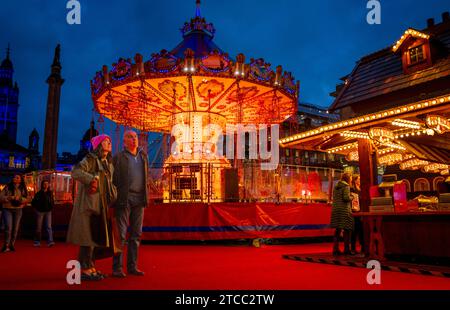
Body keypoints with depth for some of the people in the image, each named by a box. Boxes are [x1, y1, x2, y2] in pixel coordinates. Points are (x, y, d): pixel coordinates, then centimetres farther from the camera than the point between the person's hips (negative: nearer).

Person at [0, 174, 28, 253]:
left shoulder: (23, 189, 4)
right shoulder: (7, 187, 0)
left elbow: (26, 199, -1)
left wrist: (19, 198, -20)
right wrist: (9, 198, -21)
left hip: (18, 210, 2)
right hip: (7, 209, -2)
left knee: (15, 228, 6)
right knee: (8, 227, -15)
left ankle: (12, 245, 18)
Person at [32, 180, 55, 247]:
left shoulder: (50, 193, 7)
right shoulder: (38, 193, -2)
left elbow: (52, 202, 14)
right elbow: (33, 203, 3)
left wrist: (51, 207, 0)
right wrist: (37, 208, -2)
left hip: (48, 212, 2)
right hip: (40, 212, -1)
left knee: (49, 227, -9)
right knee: (38, 228, 6)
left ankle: (50, 241, -15)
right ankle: (37, 242, 17)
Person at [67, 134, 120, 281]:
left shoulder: (108, 163, 17)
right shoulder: (90, 159, -6)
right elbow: (76, 172, -22)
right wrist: (92, 179, -19)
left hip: (102, 204, 8)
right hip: (89, 202, -8)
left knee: (98, 235, 11)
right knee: (89, 235, -7)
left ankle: (91, 267, 20)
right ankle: (85, 270, -1)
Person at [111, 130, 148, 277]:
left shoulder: (143, 156, 15)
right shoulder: (119, 157, 0)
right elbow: (114, 178, -4)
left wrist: (144, 196, 13)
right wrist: (114, 199, -10)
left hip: (139, 199, 5)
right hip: (124, 198, -5)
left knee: (136, 234, 8)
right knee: (121, 234, -3)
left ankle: (132, 266, 16)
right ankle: (117, 268, 4)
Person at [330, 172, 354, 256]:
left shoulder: (336, 187, 16)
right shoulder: (346, 186, -6)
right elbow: (346, 197, -16)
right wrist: (351, 197, 2)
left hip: (335, 210, 7)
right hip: (344, 210, -7)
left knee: (338, 230, 10)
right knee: (346, 230, 0)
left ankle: (335, 249, 10)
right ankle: (346, 249, 3)